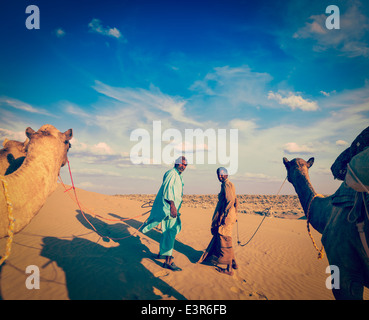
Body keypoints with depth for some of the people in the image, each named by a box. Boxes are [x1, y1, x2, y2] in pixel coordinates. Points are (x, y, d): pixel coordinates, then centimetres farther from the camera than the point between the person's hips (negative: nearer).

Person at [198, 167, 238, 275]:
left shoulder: (226, 184, -13)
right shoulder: (230, 184, 16)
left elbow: (230, 201, -23)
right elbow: (234, 201, 20)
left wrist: (223, 216, -23)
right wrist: (235, 215, 23)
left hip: (226, 217, -10)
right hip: (230, 216, 10)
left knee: (225, 241, -2)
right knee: (226, 240, 20)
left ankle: (229, 269, 5)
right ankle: (233, 262, 29)